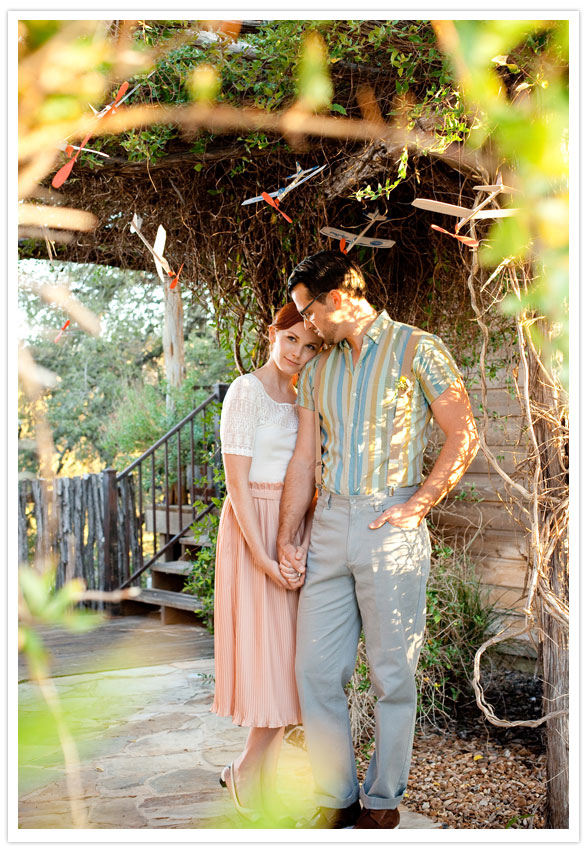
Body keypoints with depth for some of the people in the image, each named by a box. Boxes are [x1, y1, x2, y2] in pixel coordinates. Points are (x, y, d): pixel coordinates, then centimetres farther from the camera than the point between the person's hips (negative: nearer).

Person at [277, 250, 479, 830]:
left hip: (390, 528, -5)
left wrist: (416, 506, -11)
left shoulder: (417, 351, -2)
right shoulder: (317, 370, 15)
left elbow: (463, 435, -4)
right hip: (328, 526, 5)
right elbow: (304, 460, 15)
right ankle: (336, 798, 19)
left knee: (392, 673, 3)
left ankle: (383, 800, 19)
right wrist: (285, 538, 10)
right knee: (315, 669, 5)